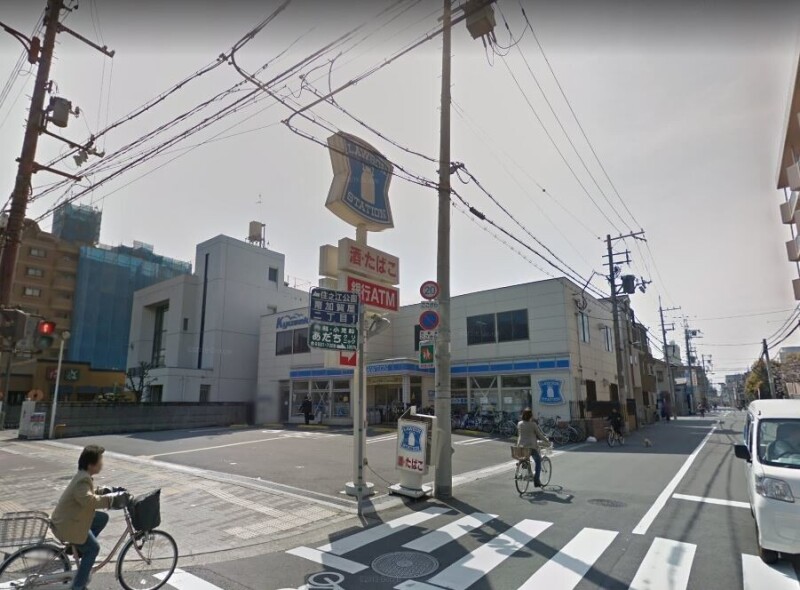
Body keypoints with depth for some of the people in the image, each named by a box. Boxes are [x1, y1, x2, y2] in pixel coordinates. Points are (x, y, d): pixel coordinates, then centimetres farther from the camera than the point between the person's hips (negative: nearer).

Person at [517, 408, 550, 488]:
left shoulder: (519, 424, 2)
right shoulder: (533, 424, -11)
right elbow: (539, 435, -3)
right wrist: (547, 440, 13)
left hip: (521, 447, 4)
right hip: (531, 447, -4)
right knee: (538, 462, 13)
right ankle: (536, 481, 9)